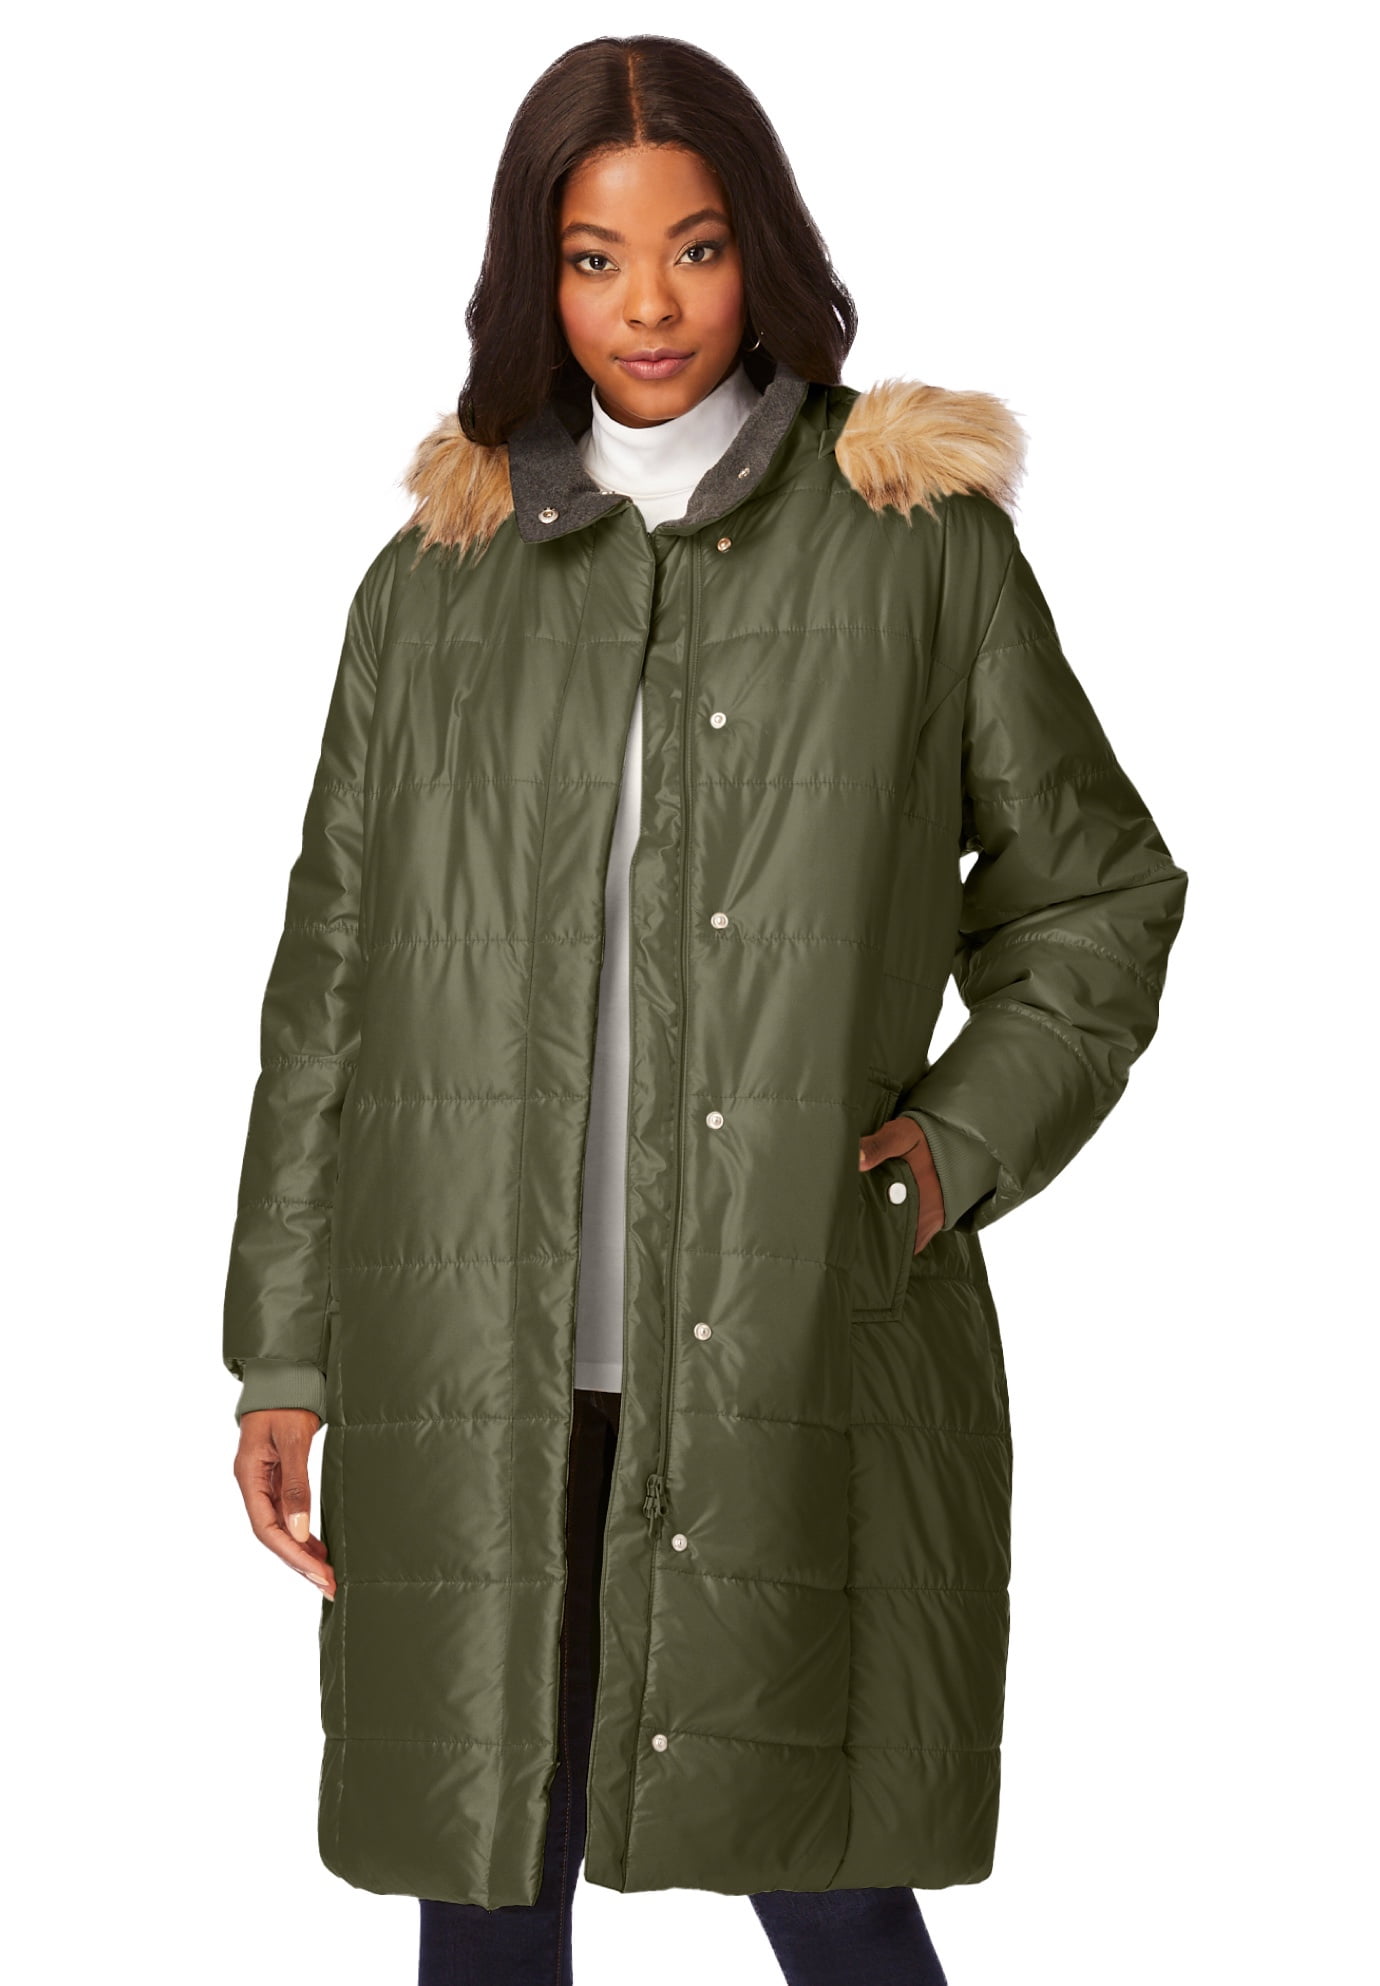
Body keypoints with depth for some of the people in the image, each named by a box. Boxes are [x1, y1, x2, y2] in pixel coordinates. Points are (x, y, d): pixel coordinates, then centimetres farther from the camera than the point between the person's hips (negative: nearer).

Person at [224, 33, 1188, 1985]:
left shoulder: (921, 545, 3)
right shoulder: (435, 581, 9)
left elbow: (1098, 893, 11)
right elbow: (330, 982, 11)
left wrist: (968, 1136, -4)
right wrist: (282, 1353, 9)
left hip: (797, 1358, -2)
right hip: (476, 1370, 2)